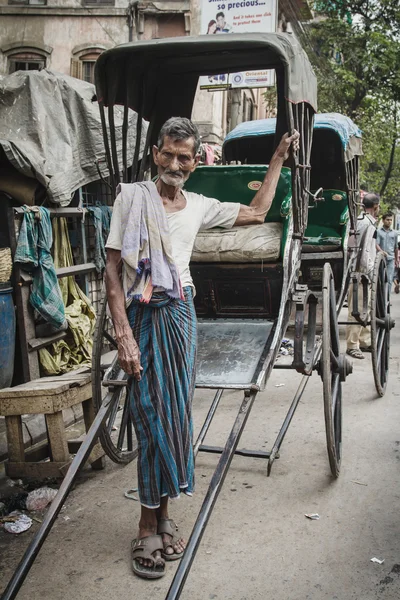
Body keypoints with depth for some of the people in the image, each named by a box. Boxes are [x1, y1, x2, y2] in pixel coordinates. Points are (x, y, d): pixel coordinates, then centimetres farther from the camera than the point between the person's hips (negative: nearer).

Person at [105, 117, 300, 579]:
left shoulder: (199, 207, 8)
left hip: (181, 316, 4)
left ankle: (161, 516, 23)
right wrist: (123, 335, -16)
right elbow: (113, 271, -8)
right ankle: (148, 530, 11)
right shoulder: (132, 196, -5)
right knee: (152, 418, -4)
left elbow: (257, 212, 22)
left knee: (176, 415, 7)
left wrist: (278, 157, 22)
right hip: (143, 318, -4)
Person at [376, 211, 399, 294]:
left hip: (391, 259, 2)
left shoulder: (394, 233, 13)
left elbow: (396, 248, 20)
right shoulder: (378, 232, 1)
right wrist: (382, 252, -25)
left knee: (389, 280, -4)